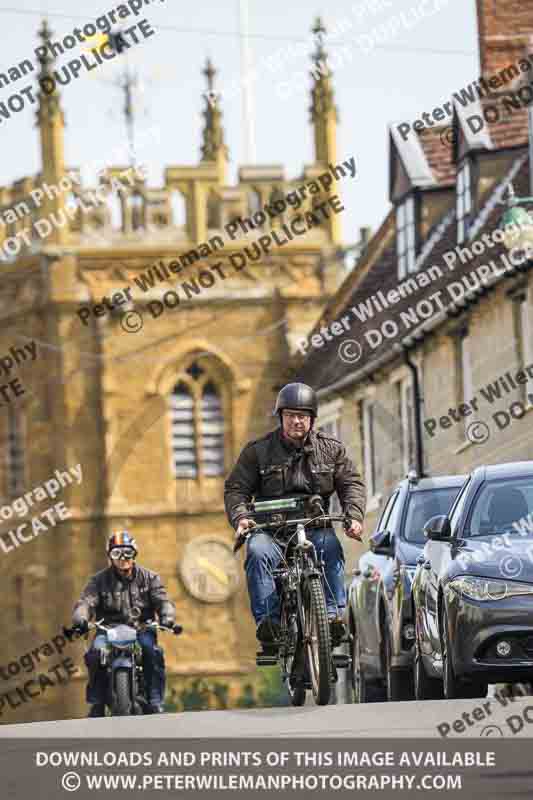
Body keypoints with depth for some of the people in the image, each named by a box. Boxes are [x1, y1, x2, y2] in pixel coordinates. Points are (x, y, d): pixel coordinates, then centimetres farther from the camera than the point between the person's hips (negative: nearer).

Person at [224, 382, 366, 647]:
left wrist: (354, 516, -10)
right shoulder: (258, 451, 7)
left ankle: (333, 613, -38)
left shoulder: (330, 449, 12)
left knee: (330, 548, -33)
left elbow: (351, 483, 9)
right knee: (258, 552, -33)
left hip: (315, 526, 1)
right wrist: (239, 517, -15)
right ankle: (268, 619, -37)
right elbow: (235, 488, 5)